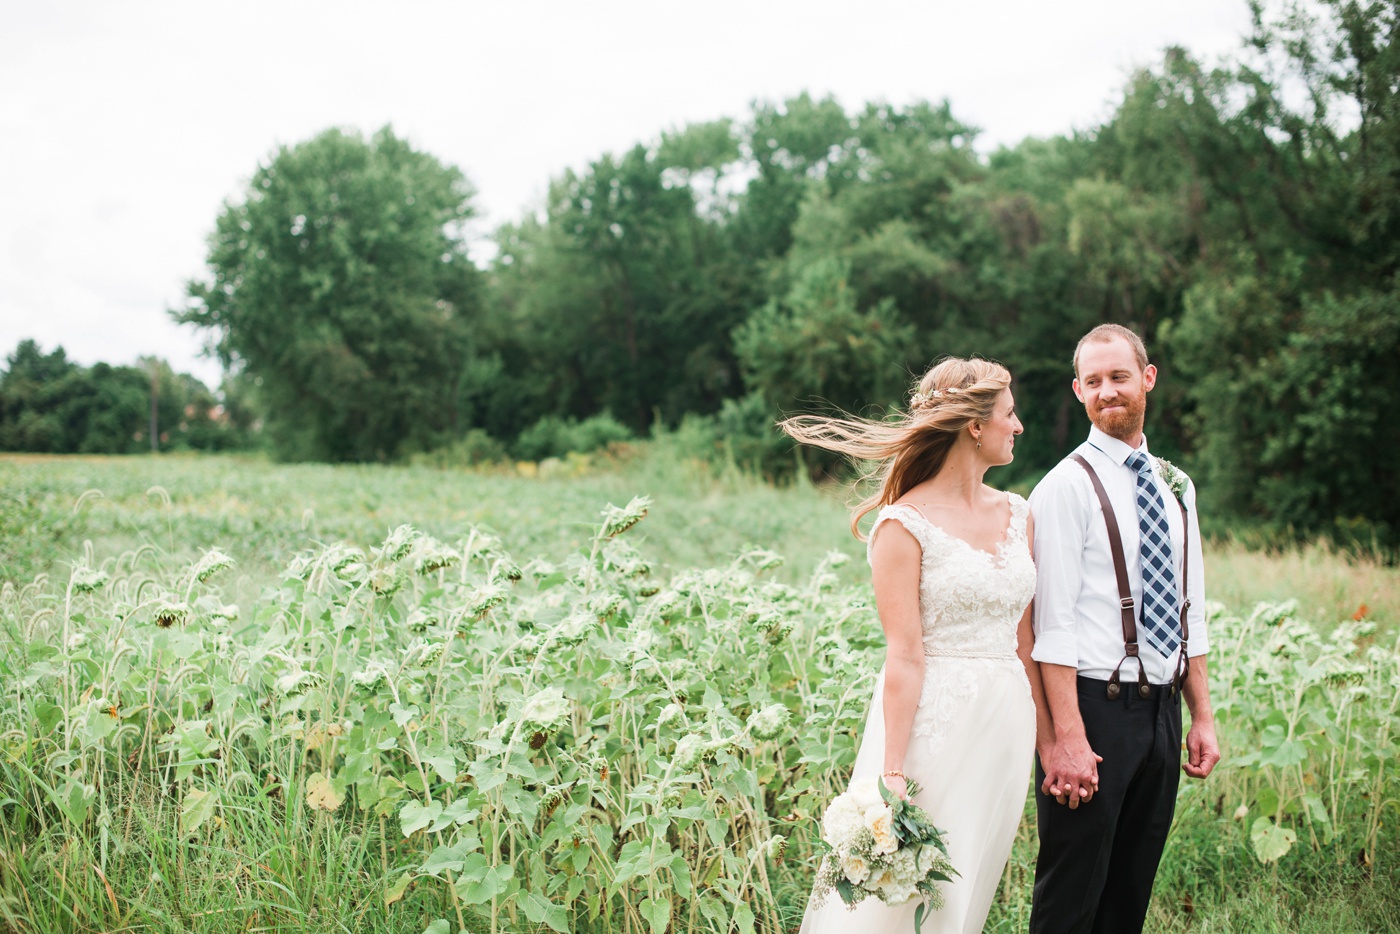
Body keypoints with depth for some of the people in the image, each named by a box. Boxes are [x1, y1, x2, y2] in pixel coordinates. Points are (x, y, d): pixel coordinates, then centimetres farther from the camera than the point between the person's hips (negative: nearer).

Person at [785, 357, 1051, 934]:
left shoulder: (1016, 513, 11)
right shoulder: (905, 524, -10)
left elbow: (1024, 639, 13)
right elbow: (905, 657, -14)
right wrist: (894, 773, -18)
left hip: (1005, 726, 7)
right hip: (936, 719, -6)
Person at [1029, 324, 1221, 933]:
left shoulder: (1175, 487, 13)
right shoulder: (1067, 487, -8)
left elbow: (1190, 612, 16)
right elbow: (1055, 623, -14)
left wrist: (1202, 717, 12)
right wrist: (1067, 736, -20)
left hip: (1163, 709, 7)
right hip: (1097, 705, -6)